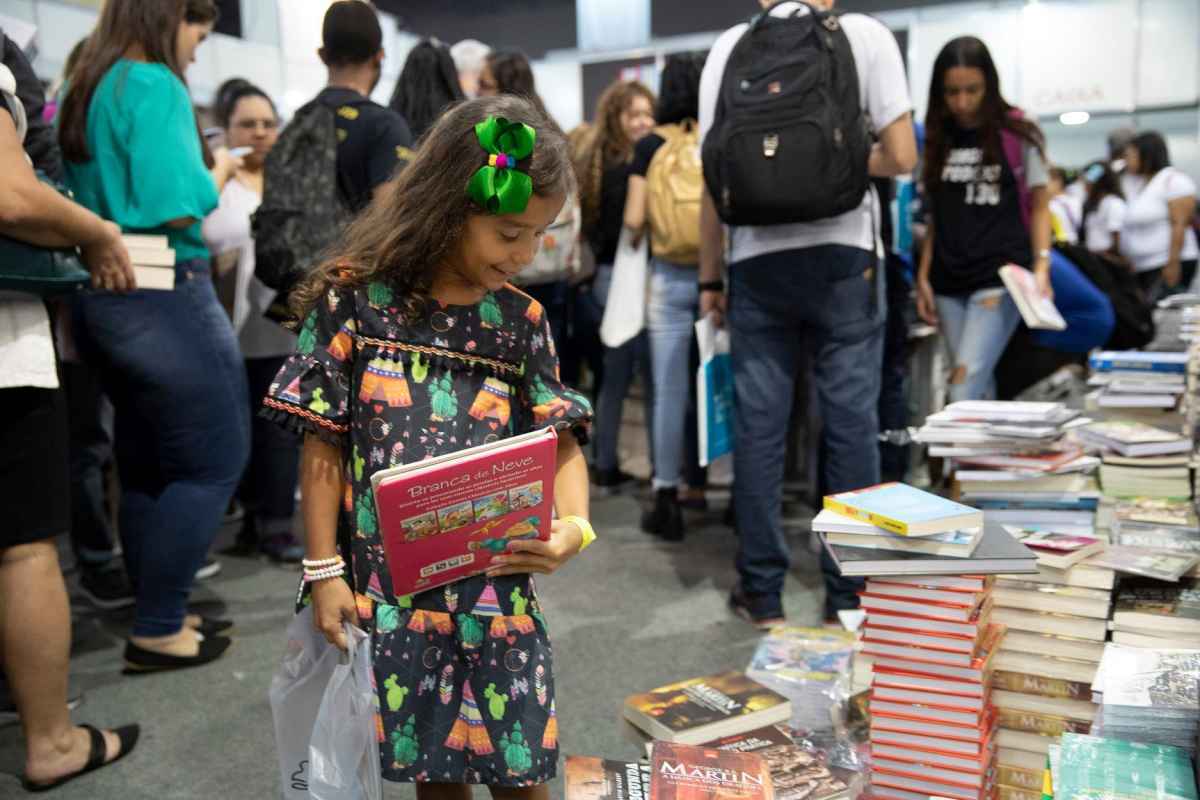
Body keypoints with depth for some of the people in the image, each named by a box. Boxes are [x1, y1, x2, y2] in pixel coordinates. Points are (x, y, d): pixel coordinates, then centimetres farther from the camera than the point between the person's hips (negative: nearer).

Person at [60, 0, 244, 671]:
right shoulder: (155, 84, -12)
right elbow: (177, 208, -21)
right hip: (164, 296, -9)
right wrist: (218, 175, -5)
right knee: (216, 461, -1)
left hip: (106, 299, 9)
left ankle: (160, 615, 25)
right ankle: (160, 631, 5)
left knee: (148, 466, 15)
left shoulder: (81, 93, 15)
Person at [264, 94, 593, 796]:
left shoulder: (522, 321, 1)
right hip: (388, 586, -1)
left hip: (496, 585, 2)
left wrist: (573, 527, -18)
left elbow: (561, 442, 1)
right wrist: (324, 570, -4)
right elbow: (324, 445, -4)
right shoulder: (356, 299, -7)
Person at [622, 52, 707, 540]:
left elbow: (634, 220, -4)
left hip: (669, 277, -1)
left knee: (670, 391, 2)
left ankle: (668, 500, 7)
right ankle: (716, 483, 23)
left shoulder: (650, 145, -1)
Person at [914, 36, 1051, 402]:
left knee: (964, 390, -16)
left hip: (1002, 276, -4)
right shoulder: (937, 139, 11)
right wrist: (923, 277, 10)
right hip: (948, 282, 4)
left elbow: (1039, 207, 4)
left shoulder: (1017, 135, 0)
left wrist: (1041, 267, -9)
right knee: (979, 389, 7)